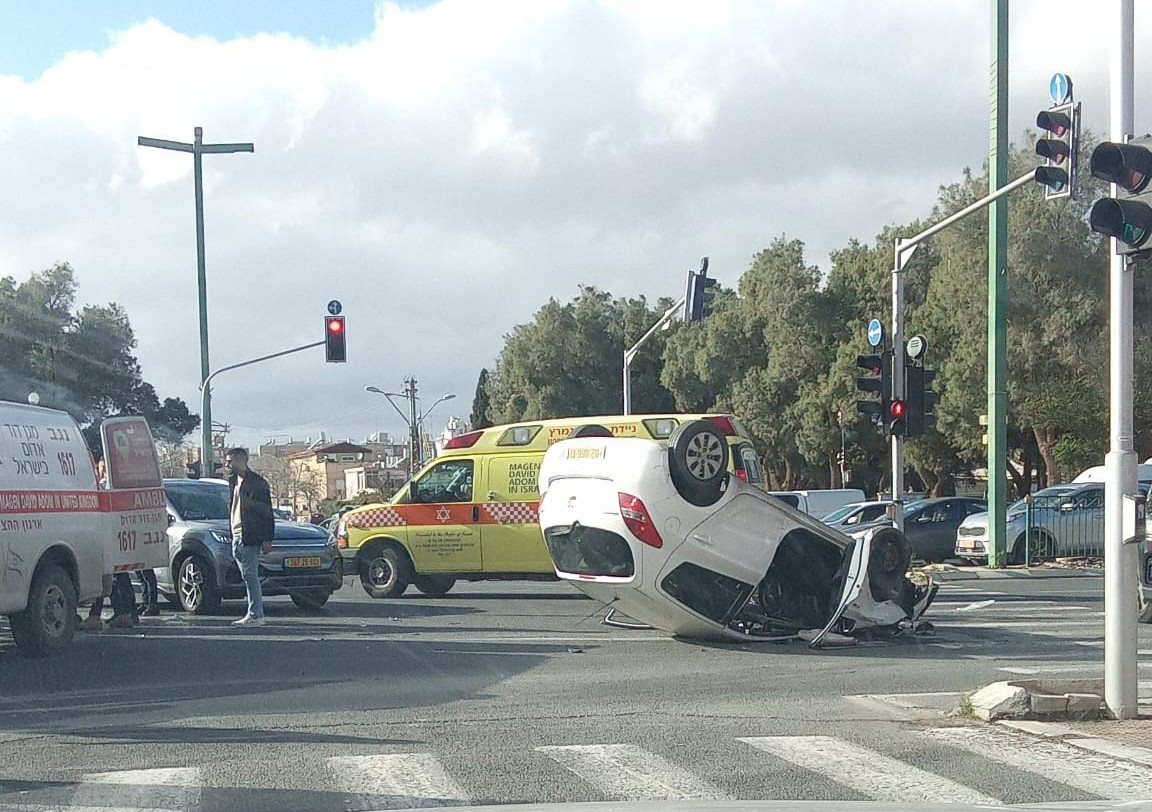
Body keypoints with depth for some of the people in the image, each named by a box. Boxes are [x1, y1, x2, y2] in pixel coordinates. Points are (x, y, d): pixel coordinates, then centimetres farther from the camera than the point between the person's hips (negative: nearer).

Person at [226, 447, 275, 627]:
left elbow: (266, 512, -11)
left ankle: (256, 615, -7)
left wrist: (267, 539, -15)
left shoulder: (256, 482, -9)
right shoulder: (234, 481, 18)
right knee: (248, 577, 9)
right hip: (237, 536, 9)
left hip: (250, 537, -9)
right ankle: (254, 614, 12)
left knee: (250, 576, -9)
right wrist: (234, 536, 13)